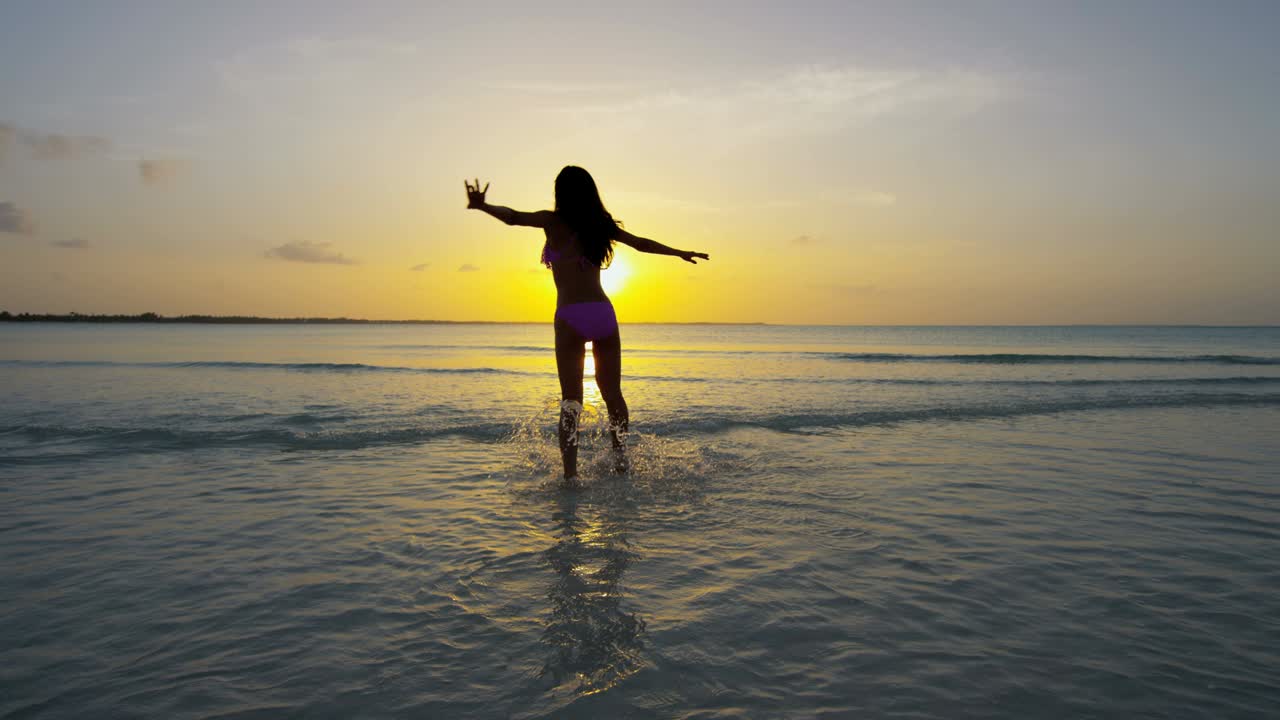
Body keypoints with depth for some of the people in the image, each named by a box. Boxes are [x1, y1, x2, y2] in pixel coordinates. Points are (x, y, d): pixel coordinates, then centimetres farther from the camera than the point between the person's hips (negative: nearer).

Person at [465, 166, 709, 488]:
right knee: (612, 394, 15)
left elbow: (513, 216, -14)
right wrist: (681, 253, 37)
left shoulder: (553, 221, 2)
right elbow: (642, 244, 24)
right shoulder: (601, 224, 14)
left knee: (571, 400, -2)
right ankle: (621, 461, 22)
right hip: (604, 313, 4)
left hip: (570, 317, -4)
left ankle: (570, 474, -10)